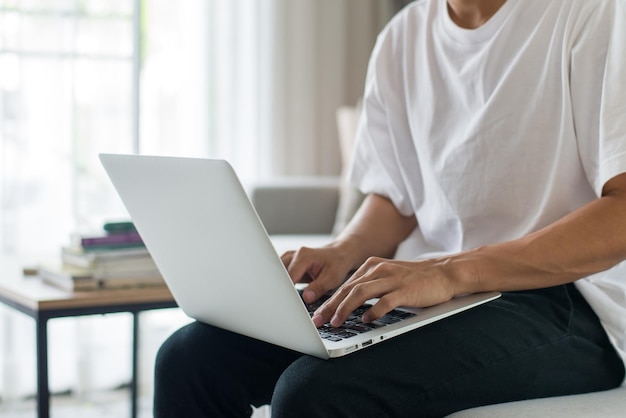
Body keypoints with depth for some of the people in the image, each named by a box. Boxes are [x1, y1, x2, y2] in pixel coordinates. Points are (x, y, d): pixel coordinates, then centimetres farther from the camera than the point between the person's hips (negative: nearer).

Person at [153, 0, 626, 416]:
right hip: (423, 287, 7)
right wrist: (343, 254, -2)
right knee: (192, 356, -12)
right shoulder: (401, 38, 13)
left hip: (560, 304, -6)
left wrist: (453, 271, -25)